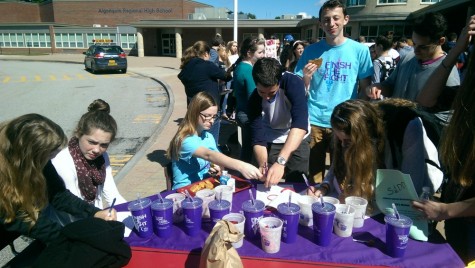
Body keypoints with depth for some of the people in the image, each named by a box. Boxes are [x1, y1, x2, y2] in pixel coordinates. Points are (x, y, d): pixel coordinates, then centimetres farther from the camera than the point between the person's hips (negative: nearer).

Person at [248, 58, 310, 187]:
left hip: (298, 140, -1)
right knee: (269, 186, 5)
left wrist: (280, 162, -51)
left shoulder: (293, 83, -30)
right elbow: (258, 139, -23)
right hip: (271, 142, 1)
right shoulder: (254, 99, -21)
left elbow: (300, 124, -41)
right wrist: (263, 165, -43)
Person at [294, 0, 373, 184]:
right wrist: (306, 78, -16)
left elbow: (366, 89, 5)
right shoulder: (311, 50, 3)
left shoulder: (360, 50, 1)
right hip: (314, 121, 1)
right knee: (313, 173, 10)